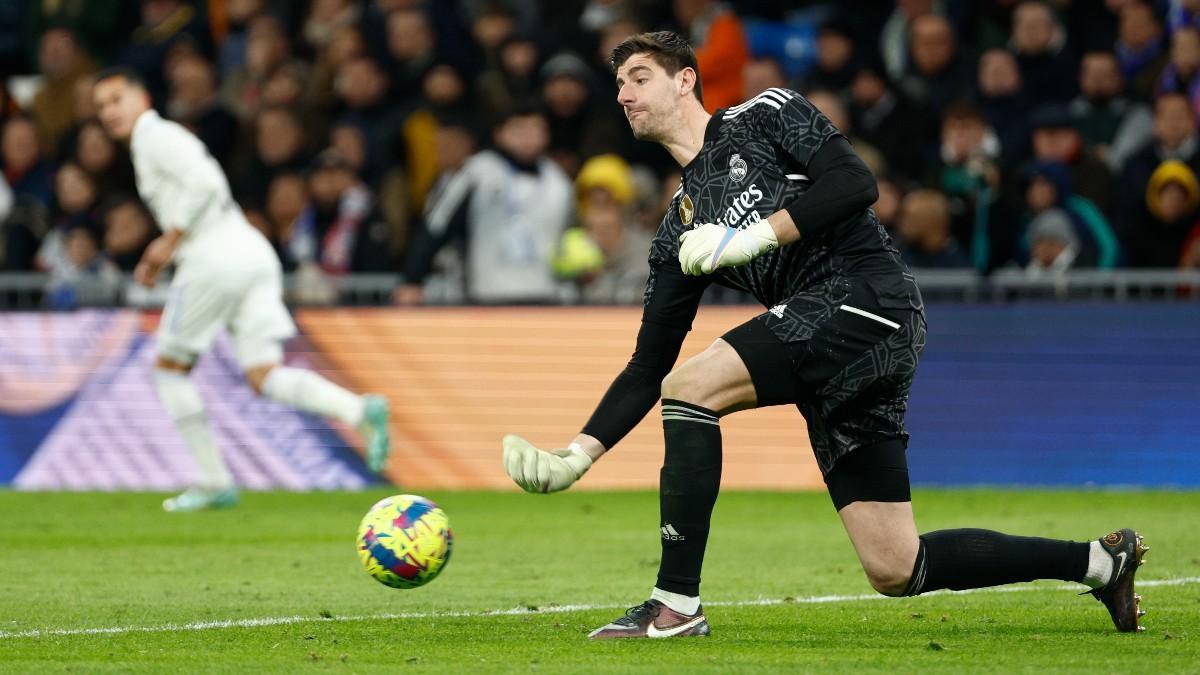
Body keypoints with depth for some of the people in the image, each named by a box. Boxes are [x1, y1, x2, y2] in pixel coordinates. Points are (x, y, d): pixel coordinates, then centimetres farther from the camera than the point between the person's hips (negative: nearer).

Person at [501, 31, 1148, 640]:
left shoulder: (764, 116, 7)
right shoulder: (680, 228, 23)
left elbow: (855, 182, -9)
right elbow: (649, 365, 18)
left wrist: (755, 236, -13)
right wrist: (579, 454, 6)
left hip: (868, 298, -8)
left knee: (692, 385, -20)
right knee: (894, 571, 1)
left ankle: (676, 602, -15)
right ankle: (1099, 560, 17)